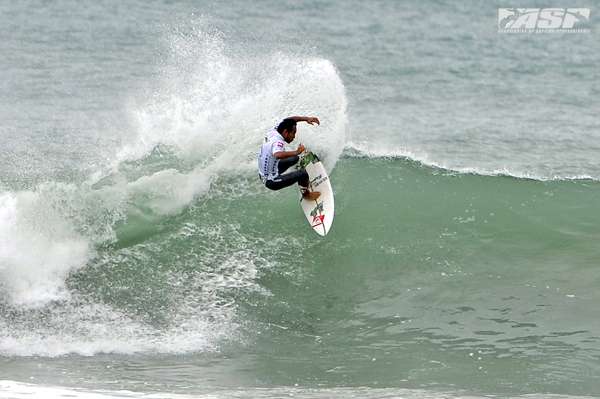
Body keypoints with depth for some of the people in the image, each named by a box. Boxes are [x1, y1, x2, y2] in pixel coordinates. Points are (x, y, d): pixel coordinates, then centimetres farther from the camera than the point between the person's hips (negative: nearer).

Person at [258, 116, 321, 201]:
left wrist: (306, 118, 1)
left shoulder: (273, 131, -5)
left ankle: (302, 182, 42)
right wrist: (296, 152, -58)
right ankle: (306, 194, 14)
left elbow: (289, 120, 10)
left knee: (295, 159, 23)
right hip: (272, 182, -10)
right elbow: (277, 155, -55)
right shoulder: (277, 142, -31)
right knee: (303, 173, -14)